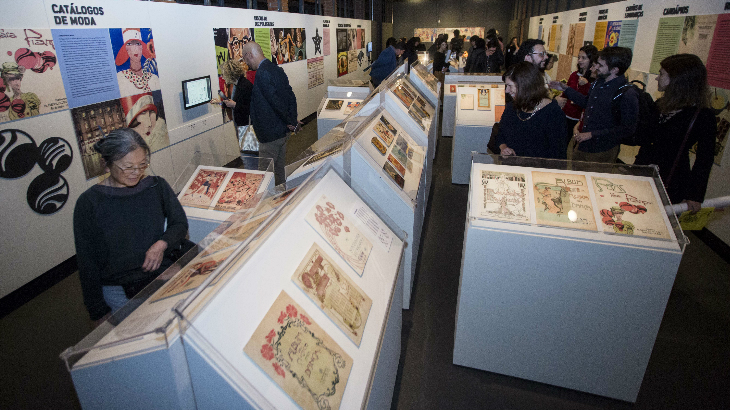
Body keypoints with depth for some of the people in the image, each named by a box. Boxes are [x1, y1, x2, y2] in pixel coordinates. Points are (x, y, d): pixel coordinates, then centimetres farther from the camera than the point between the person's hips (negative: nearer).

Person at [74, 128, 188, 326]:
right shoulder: (89, 203, -4)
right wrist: (99, 312, -1)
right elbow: (87, 262, 0)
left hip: (163, 275, 2)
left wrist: (163, 243, -15)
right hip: (117, 291, -2)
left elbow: (180, 224, 9)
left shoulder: (157, 187, 3)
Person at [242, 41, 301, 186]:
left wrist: (292, 123, -12)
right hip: (283, 131, 9)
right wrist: (293, 121, 3)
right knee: (280, 170, 19)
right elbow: (291, 97, 8)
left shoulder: (261, 74, -18)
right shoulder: (277, 69, 10)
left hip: (270, 133, -9)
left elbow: (276, 101, -21)